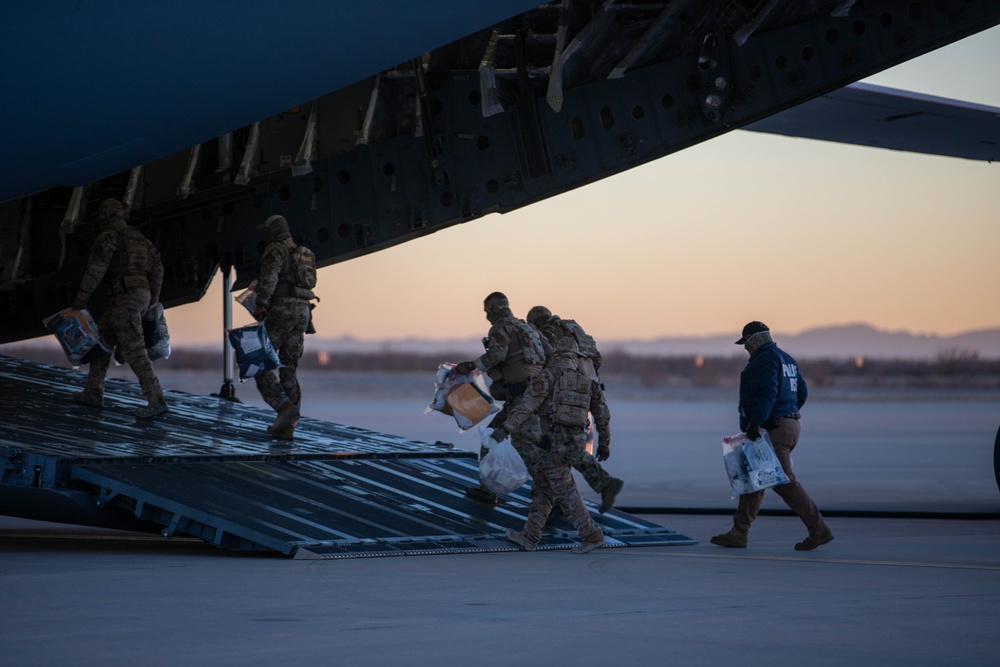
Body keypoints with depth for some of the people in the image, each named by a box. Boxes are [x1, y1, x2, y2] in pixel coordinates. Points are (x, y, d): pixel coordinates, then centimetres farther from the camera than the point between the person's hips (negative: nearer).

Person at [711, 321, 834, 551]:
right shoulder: (786, 359, 18)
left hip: (773, 429, -11)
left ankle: (819, 530, -10)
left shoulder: (765, 359, -12)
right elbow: (802, 391, 21)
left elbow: (767, 393, -26)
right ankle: (738, 533, 14)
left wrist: (755, 422, -32)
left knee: (784, 482, -10)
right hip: (789, 424, 11)